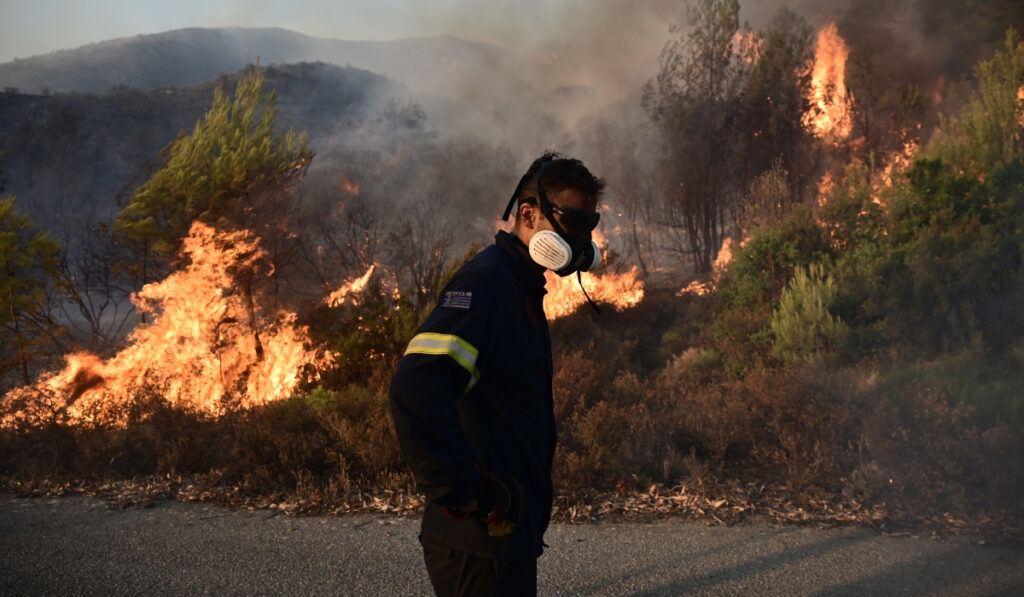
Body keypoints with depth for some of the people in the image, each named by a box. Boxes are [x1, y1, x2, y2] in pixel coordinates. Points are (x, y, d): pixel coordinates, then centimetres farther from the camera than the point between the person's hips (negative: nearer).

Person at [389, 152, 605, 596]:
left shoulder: (520, 288, 14)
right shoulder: (487, 280, -17)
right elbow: (416, 388, -32)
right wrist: (464, 493, -27)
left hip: (511, 535, 10)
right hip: (482, 544, -10)